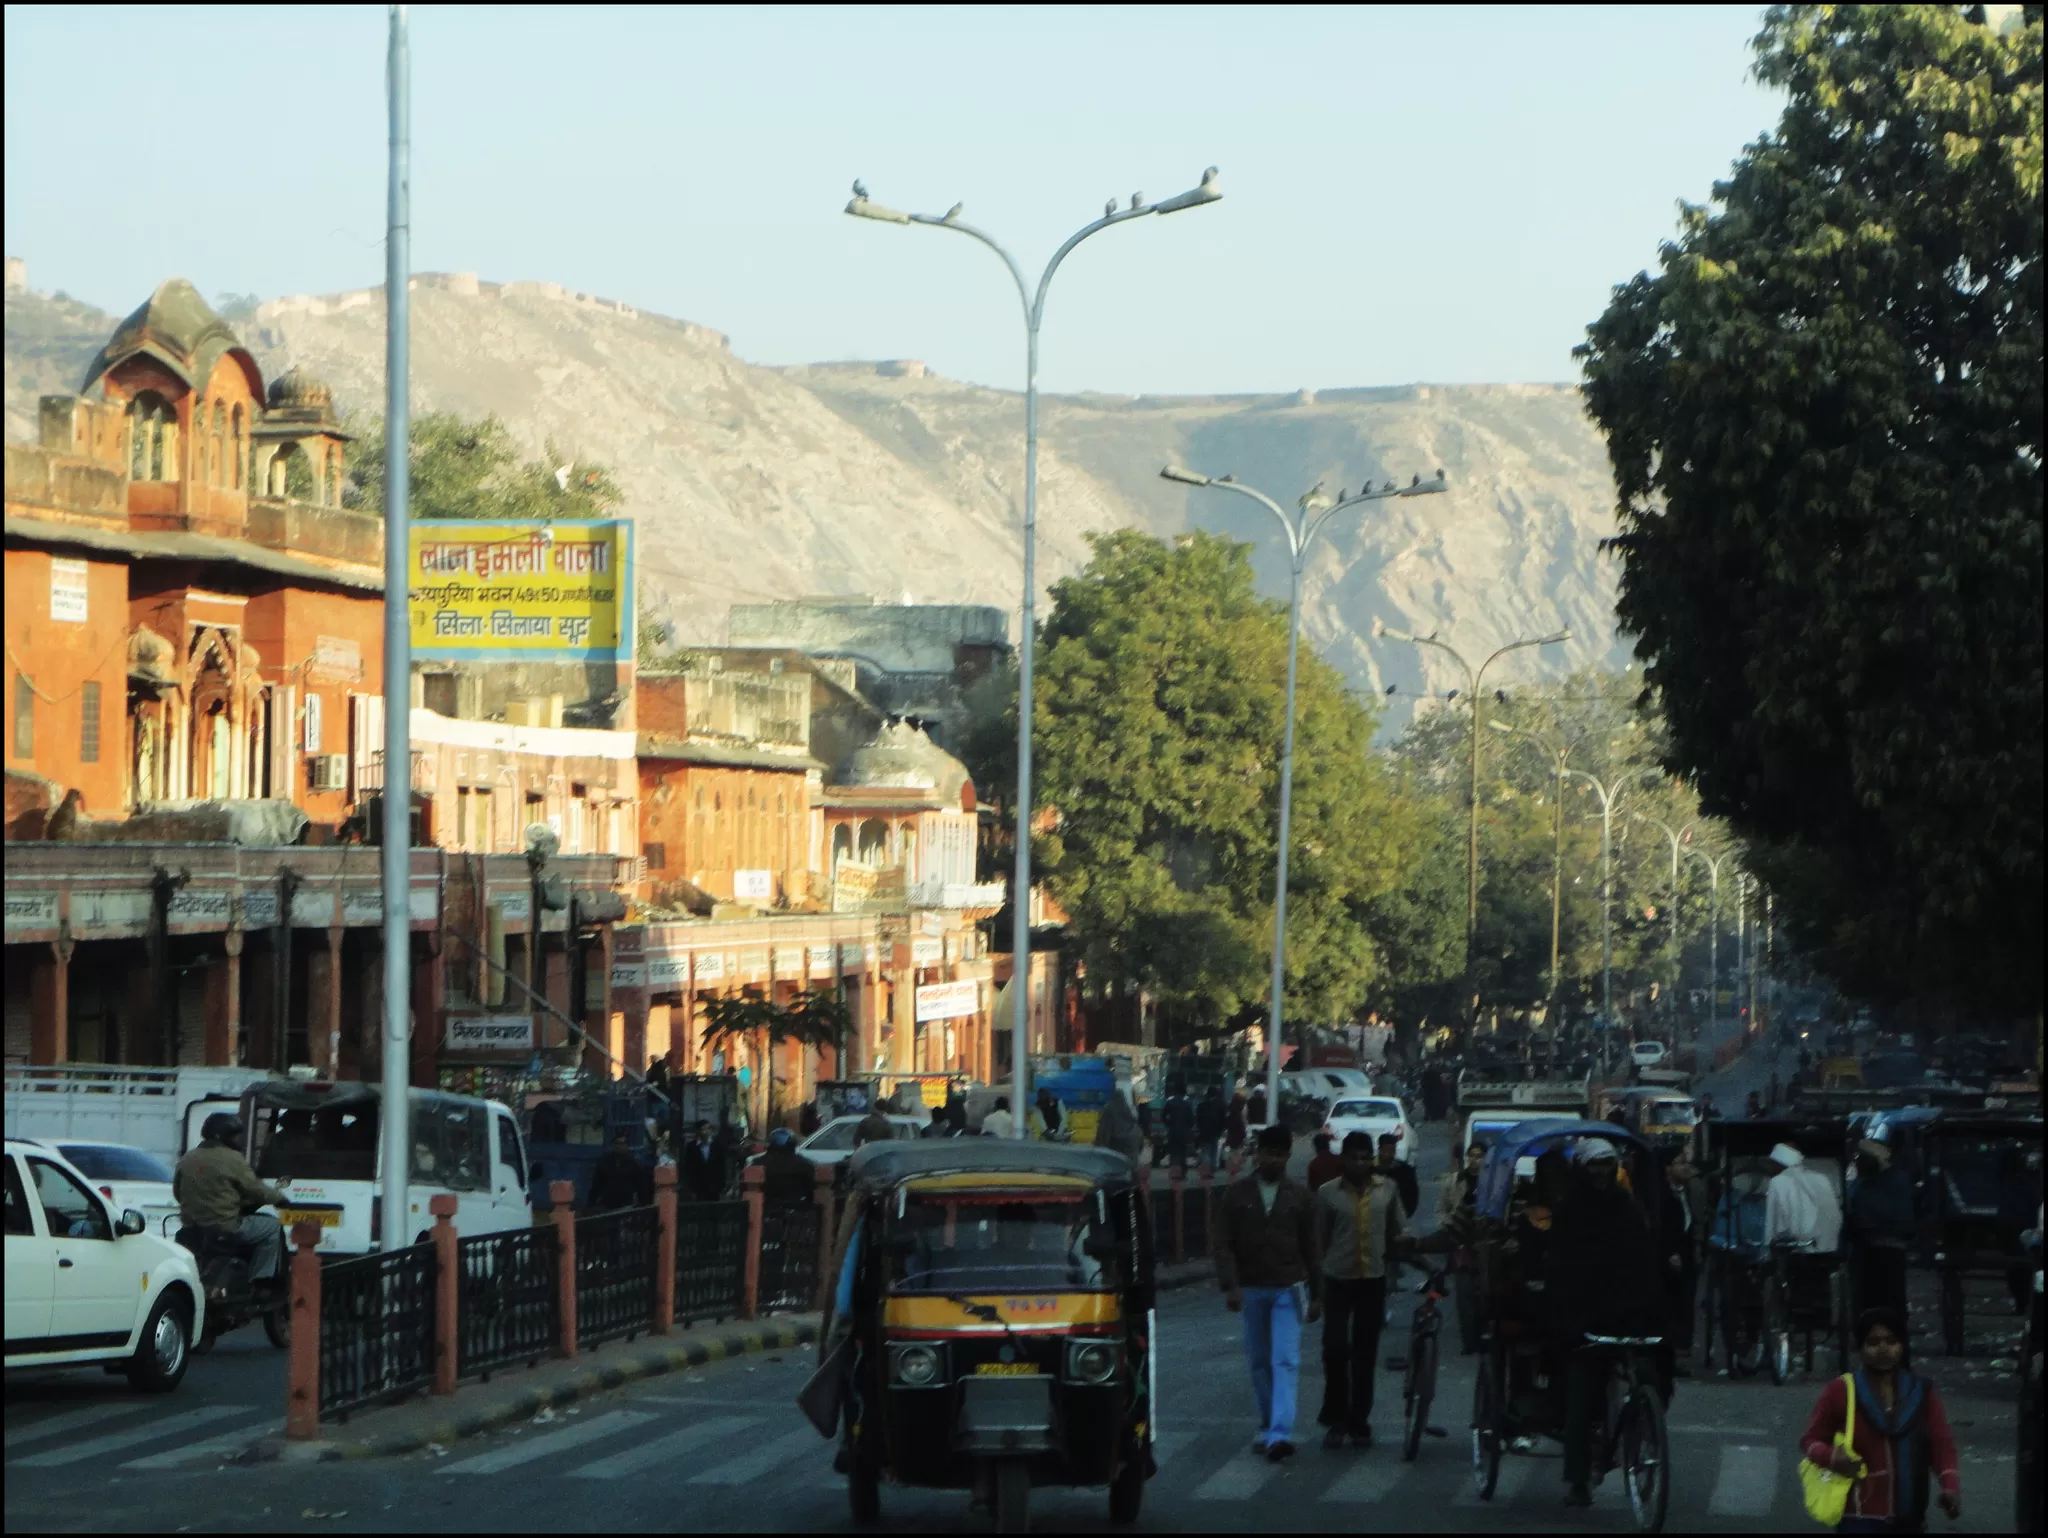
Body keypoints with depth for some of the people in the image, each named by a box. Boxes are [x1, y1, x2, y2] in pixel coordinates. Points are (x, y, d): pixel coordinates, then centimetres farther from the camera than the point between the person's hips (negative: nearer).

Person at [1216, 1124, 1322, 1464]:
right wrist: (1229, 1285, -13)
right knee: (1259, 1362, 9)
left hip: (1287, 1289, -1)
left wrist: (1316, 1295, 8)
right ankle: (1268, 1426, 23)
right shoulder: (1238, 1194, 3)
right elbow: (1225, 1245, -1)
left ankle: (1280, 1434, -22)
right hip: (1251, 1289, 1)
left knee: (1285, 1361, -12)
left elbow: (1310, 1248, 9)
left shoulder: (1298, 1197, 5)